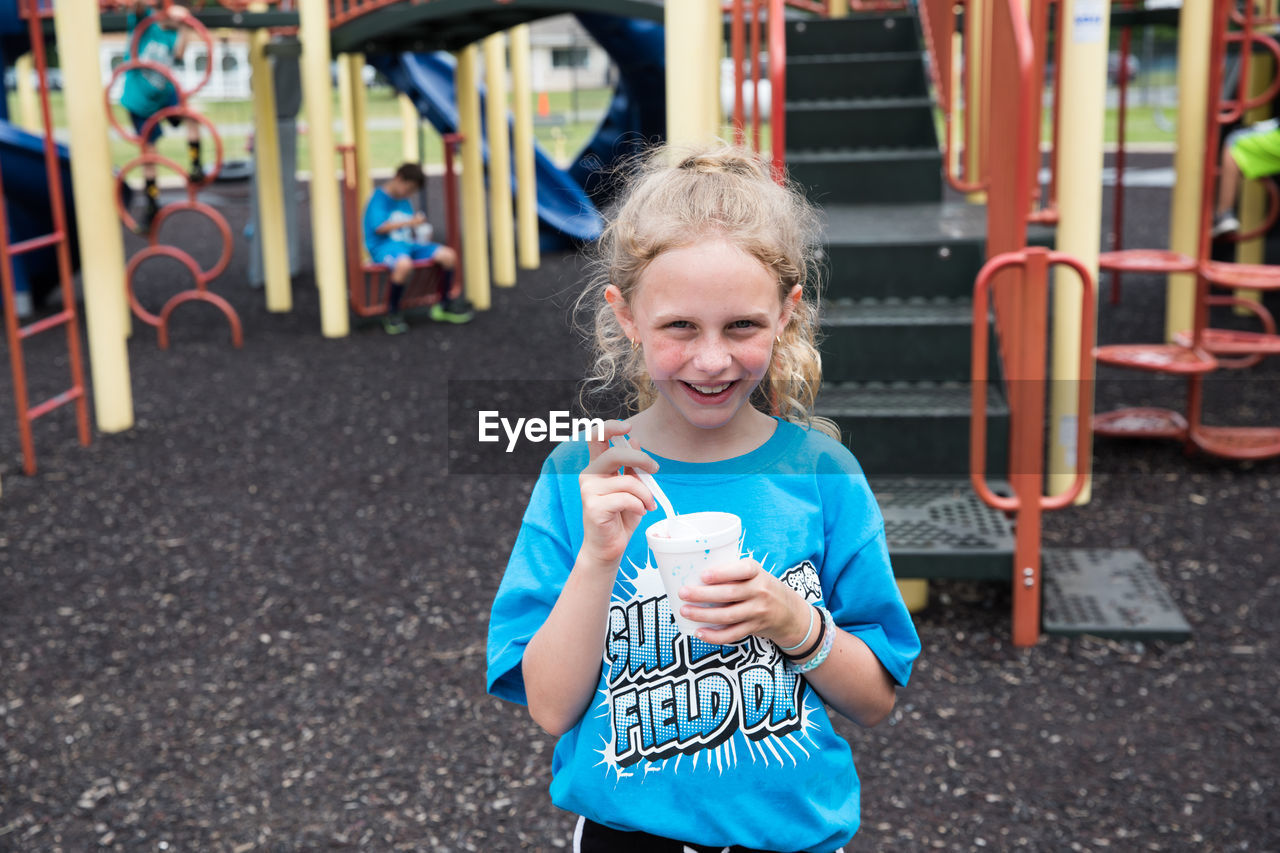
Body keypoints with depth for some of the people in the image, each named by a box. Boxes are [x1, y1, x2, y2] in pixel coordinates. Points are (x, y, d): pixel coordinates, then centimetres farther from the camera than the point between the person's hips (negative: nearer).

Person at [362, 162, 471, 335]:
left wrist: (418, 229, 5)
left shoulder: (405, 202, 20)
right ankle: (392, 314, -25)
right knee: (404, 264, -43)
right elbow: (379, 227, -19)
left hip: (408, 244, 8)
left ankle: (444, 306, 7)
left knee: (448, 255, -8)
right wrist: (410, 222, -19)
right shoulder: (379, 198, -6)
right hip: (384, 246, -8)